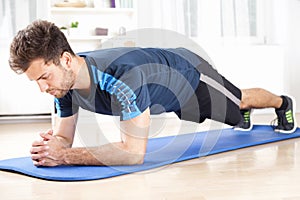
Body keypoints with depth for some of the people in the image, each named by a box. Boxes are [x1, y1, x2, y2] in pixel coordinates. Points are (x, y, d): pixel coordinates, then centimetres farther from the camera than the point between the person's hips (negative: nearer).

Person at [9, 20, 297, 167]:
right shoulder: (65, 83, -26)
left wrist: (65, 156, -54)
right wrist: (50, 146, -40)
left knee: (239, 100, 26)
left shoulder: (121, 74, -50)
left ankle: (283, 103, 58)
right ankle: (245, 118, 69)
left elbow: (134, 152, -51)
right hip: (173, 93, 6)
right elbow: (64, 136, -15)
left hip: (191, 75, -5)